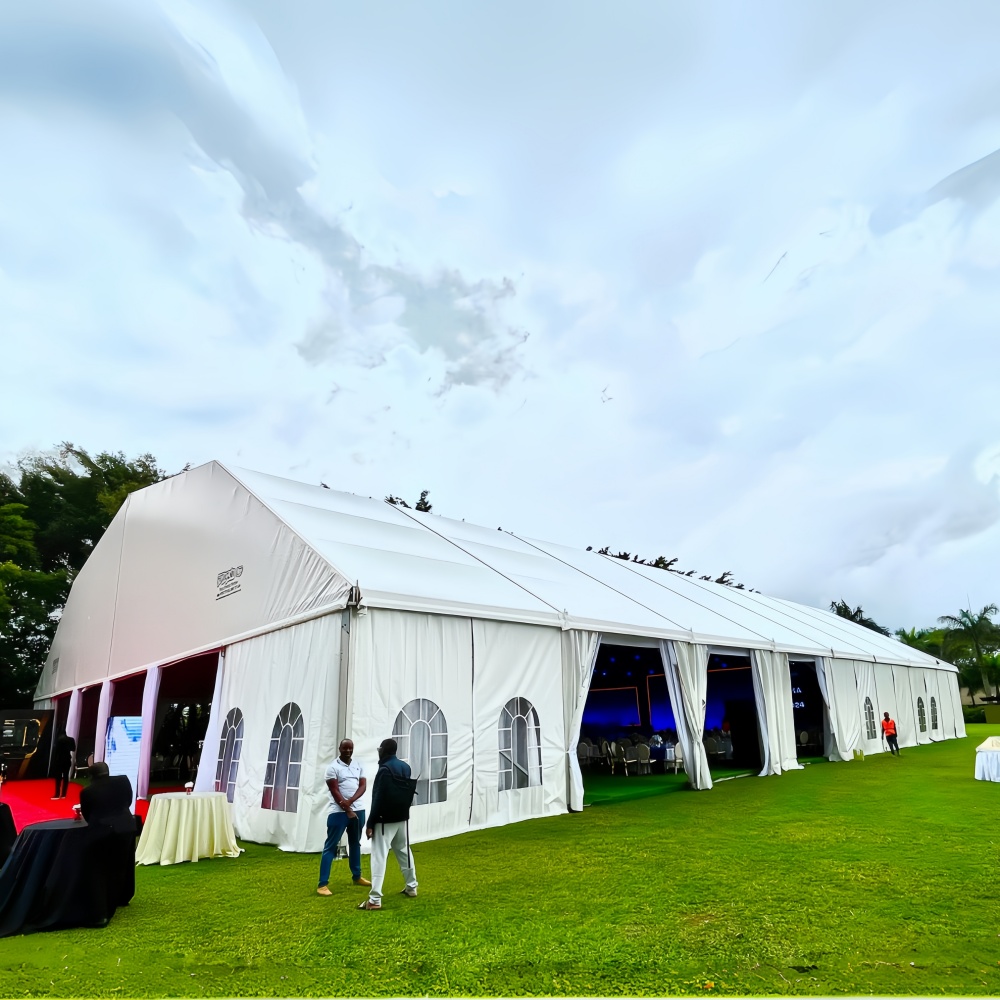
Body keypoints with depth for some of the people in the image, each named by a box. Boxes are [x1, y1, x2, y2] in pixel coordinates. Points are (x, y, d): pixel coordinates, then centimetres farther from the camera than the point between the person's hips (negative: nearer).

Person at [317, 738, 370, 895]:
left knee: (355, 843, 17)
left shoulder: (358, 766, 8)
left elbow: (363, 785, 0)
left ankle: (357, 876, 30)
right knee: (330, 846, -4)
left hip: (358, 810, 6)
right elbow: (334, 791, -12)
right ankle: (323, 884, -2)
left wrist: (350, 801, -16)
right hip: (339, 812, -6)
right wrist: (348, 810, -13)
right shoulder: (333, 767, -8)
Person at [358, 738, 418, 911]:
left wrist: (370, 823, -14)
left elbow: (378, 799, -18)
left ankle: (375, 899, -10)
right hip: (402, 818, 8)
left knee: (379, 857, -7)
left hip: (385, 820, -8)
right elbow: (409, 793, 15)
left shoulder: (385, 769, -18)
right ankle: (411, 887, 29)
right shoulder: (406, 767, 6)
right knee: (404, 852, 20)